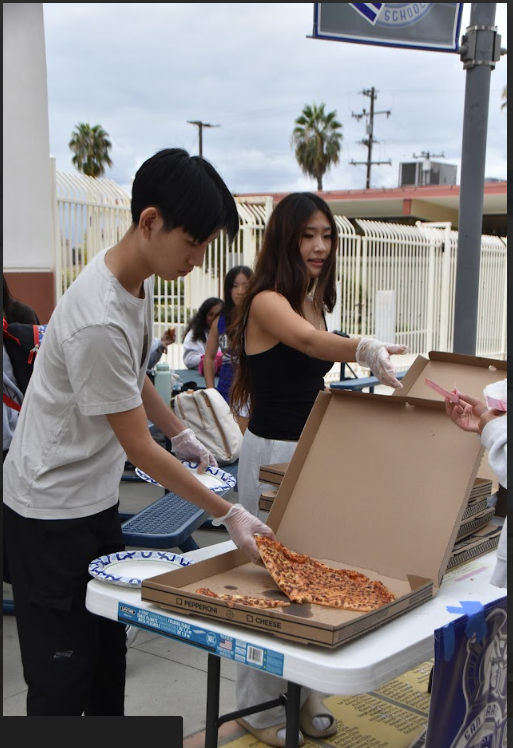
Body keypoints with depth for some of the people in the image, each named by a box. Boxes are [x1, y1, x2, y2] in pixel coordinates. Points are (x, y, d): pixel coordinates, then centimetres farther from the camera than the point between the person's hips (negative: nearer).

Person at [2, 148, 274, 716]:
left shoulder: (137, 275, -2)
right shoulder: (98, 322, -31)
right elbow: (140, 450, -24)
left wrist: (181, 434, 17)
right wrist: (227, 514, -18)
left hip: (97, 497, 9)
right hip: (50, 512, -9)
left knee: (108, 647, 19)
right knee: (65, 669, 3)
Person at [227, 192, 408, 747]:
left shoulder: (313, 301, 10)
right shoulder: (266, 301, -17)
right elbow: (310, 341, -39)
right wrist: (364, 350, -57)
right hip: (271, 452, -8)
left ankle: (303, 693, 32)